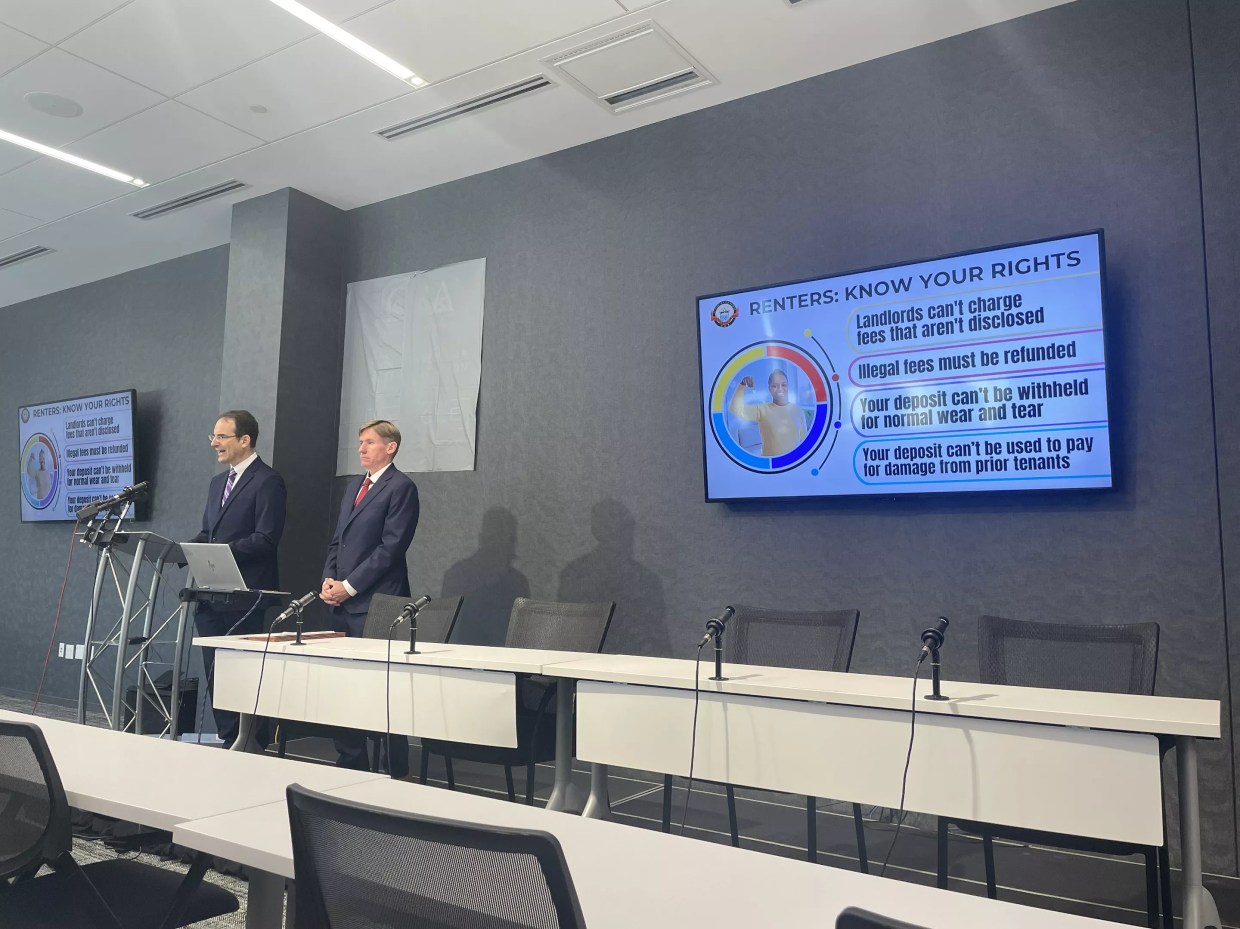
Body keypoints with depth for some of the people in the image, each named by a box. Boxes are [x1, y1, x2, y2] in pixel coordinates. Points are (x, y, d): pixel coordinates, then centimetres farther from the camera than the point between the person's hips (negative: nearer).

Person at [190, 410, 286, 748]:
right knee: (215, 673, 12)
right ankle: (228, 742, 22)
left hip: (244, 597, -8)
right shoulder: (218, 481, 19)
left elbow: (266, 538, -17)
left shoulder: (268, 481, -9)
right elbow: (207, 533, 20)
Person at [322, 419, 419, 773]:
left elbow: (391, 547, -13)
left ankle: (396, 772, 5)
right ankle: (351, 764, 21)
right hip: (342, 601, 8)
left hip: (376, 602, -8)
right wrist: (329, 578, 4)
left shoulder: (401, 488, -6)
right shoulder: (353, 487, 20)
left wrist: (349, 585, -13)